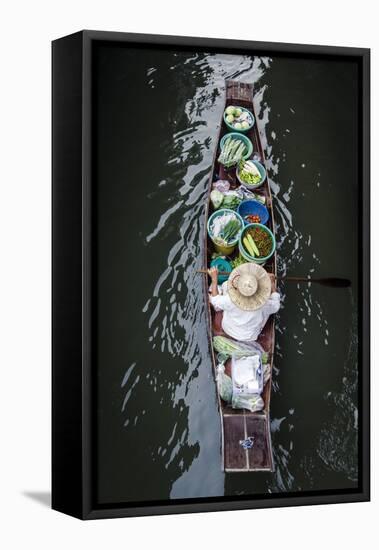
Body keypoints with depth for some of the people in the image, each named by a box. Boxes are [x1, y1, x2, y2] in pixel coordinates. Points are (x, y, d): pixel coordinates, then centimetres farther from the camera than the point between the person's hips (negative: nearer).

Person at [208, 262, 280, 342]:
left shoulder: (230, 300, -39)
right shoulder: (264, 303, -37)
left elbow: (215, 301, -15)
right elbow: (275, 306, -11)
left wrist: (214, 279, -7)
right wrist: (272, 283, -2)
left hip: (229, 330, 0)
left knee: (225, 285, 5)